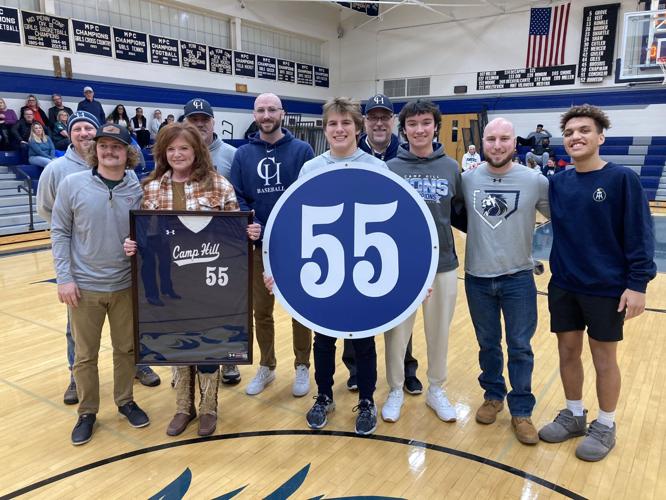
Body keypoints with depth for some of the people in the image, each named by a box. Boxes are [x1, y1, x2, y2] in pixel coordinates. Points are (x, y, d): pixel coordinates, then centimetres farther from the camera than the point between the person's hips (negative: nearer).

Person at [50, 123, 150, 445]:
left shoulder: (139, 189, -5)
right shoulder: (72, 184, -7)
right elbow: (60, 233, -3)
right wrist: (64, 278, -7)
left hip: (126, 285, 1)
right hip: (84, 286, -1)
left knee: (126, 349, 15)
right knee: (85, 355, 11)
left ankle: (125, 401, 35)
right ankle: (87, 412, 29)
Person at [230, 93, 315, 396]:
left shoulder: (302, 150, -2)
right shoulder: (243, 154, 4)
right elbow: (237, 199, 0)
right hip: (259, 247, 3)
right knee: (261, 311, 14)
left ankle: (302, 367, 29)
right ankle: (266, 367, 33)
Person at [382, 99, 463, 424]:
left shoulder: (451, 168, 3)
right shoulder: (391, 168, -3)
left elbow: (459, 213, 11)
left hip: (443, 264, 2)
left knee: (439, 332, 14)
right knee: (397, 331, 10)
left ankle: (436, 390, 35)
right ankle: (395, 391, 31)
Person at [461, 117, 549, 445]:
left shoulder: (535, 181, -8)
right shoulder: (467, 179, -4)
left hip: (518, 278, -1)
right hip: (478, 278, 1)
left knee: (520, 348, 8)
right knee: (488, 344, 16)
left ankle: (521, 411, 24)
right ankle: (493, 396, 37)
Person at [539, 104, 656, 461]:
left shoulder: (622, 179, -10)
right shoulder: (558, 182, 2)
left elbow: (640, 236, -11)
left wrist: (637, 284, -14)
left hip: (607, 288, -4)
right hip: (563, 286, 4)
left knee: (603, 358, 9)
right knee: (567, 352, 13)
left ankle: (605, 425, 28)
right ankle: (574, 414, 33)